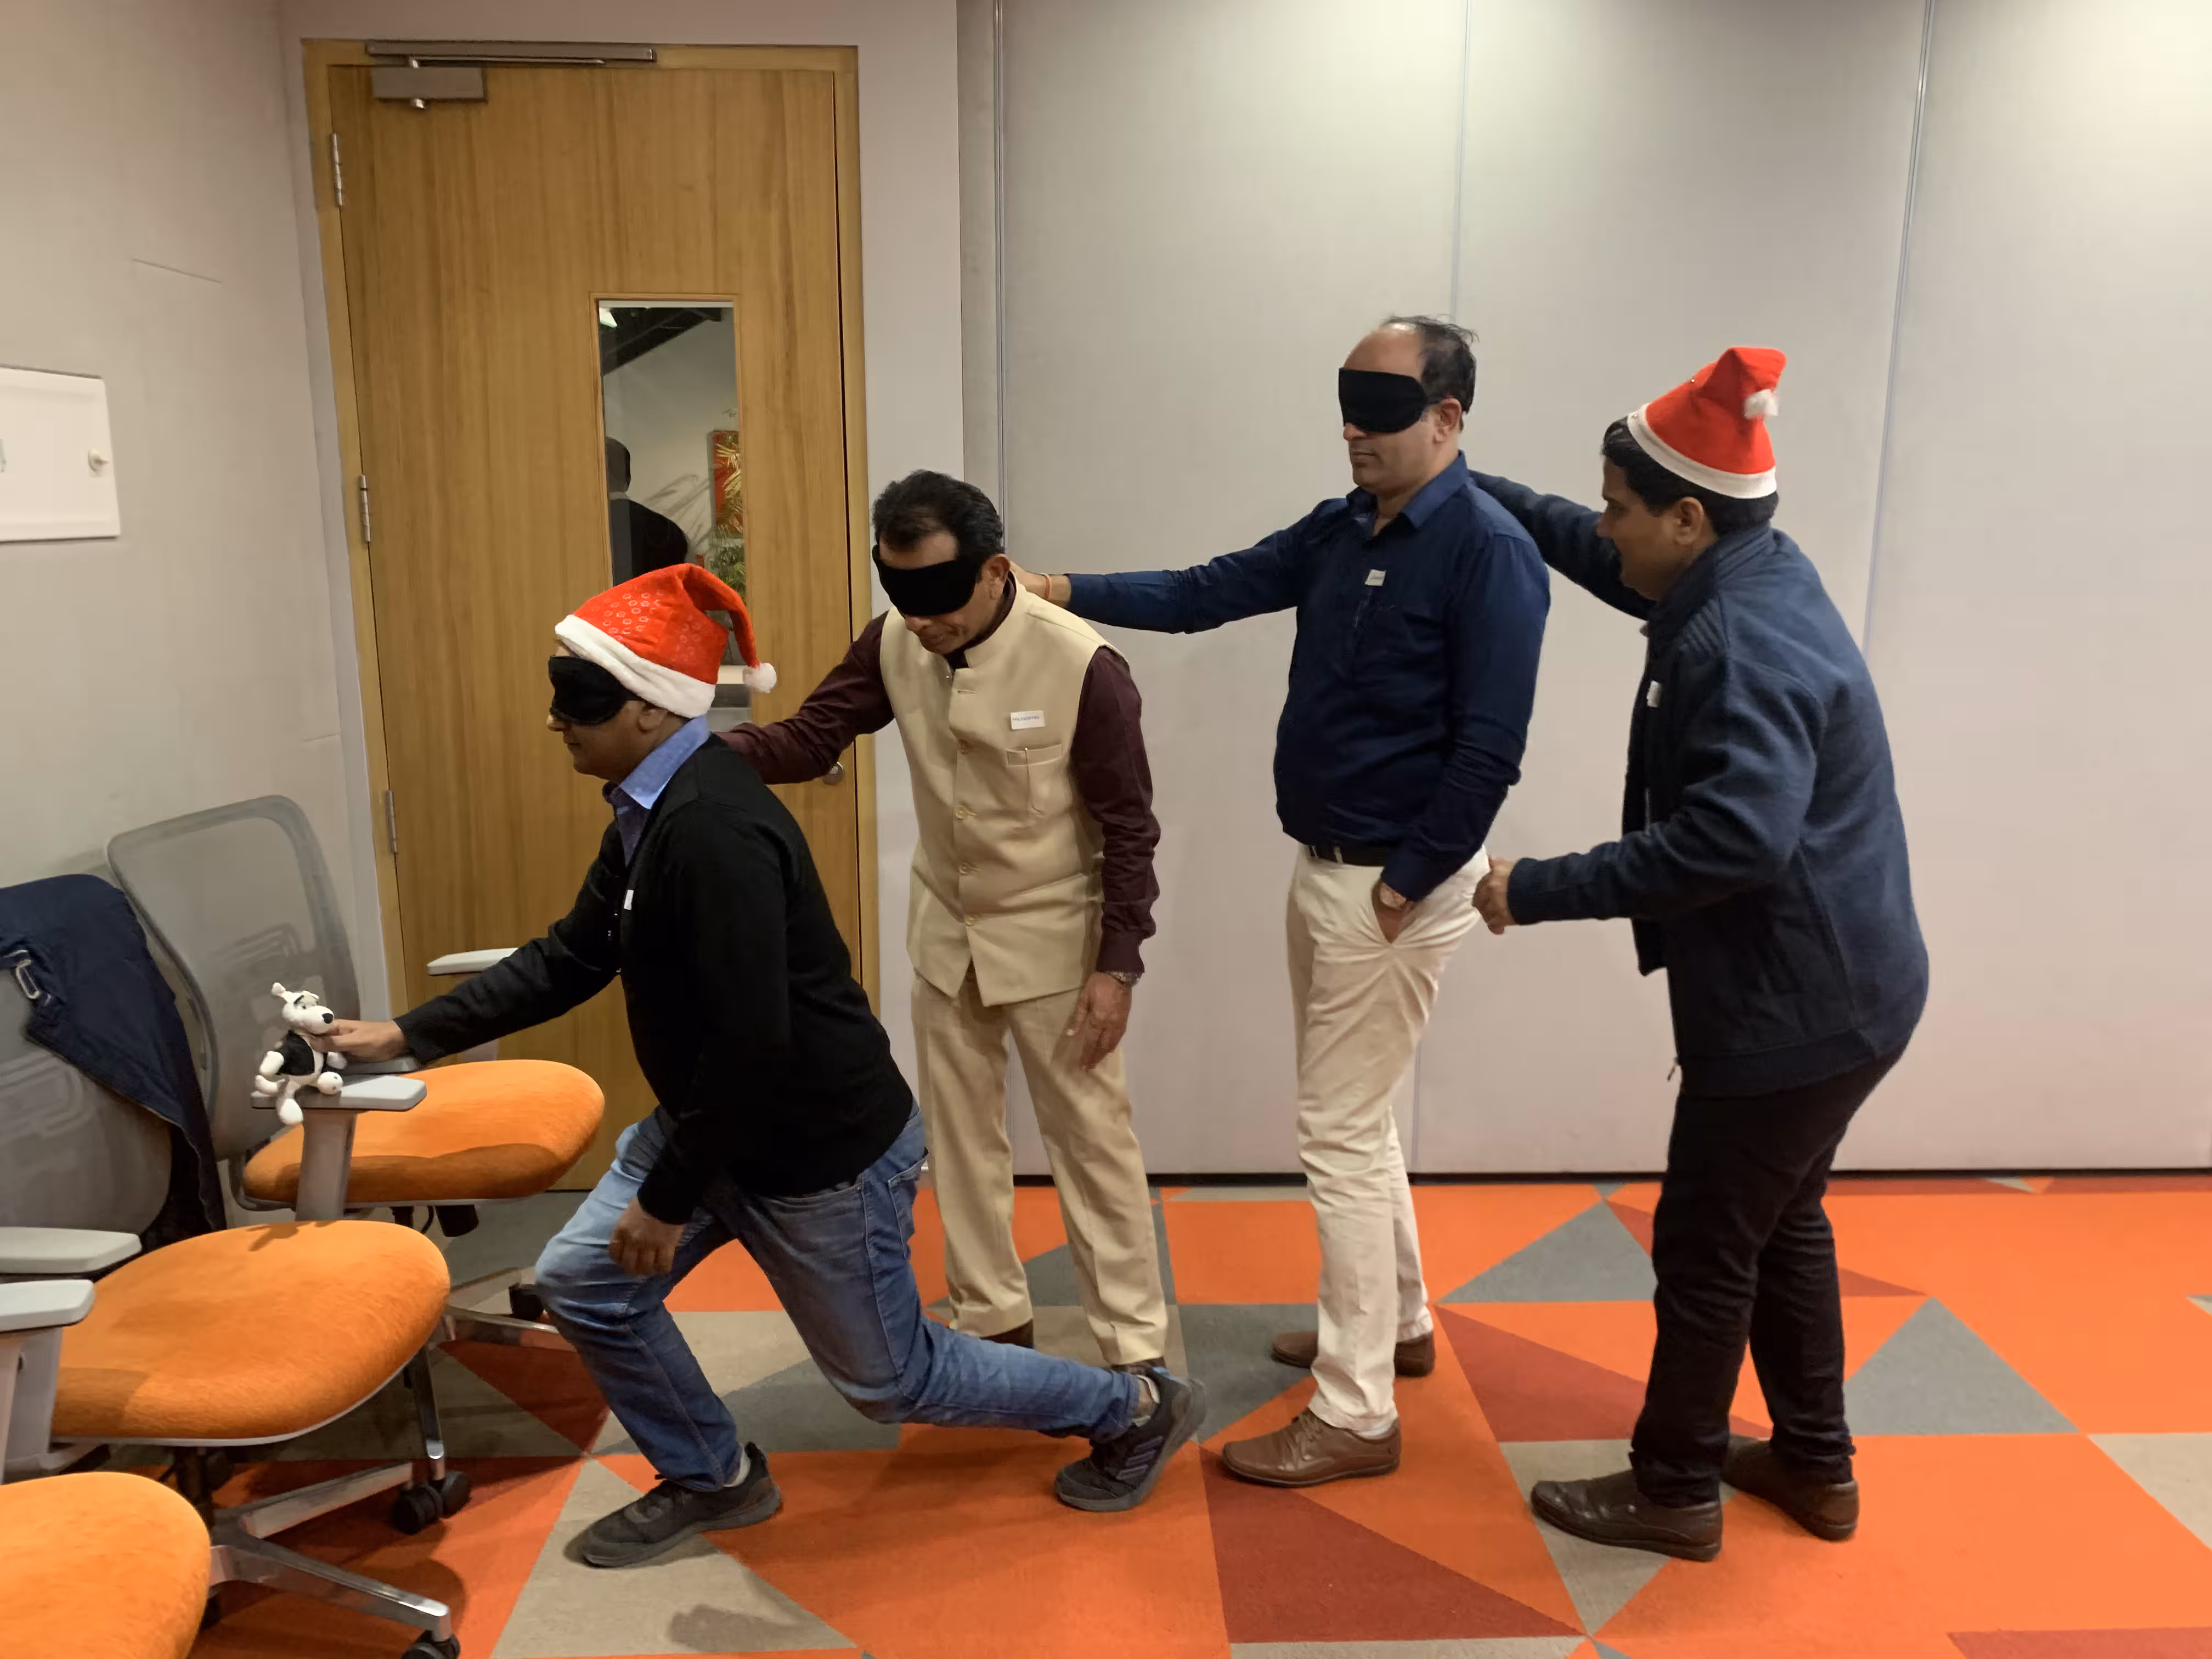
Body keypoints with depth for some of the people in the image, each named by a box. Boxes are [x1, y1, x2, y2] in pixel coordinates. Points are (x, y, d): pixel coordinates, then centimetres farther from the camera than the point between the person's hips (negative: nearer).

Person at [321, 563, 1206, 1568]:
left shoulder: (712, 827, -29)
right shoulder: (653, 810, 2)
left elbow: (751, 1040, -30)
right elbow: (571, 957, 10)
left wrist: (668, 1201, -19)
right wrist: (410, 1034, 8)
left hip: (823, 1146, -9)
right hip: (716, 1118, 9)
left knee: (888, 1379, 9)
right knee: (583, 1283, 8)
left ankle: (1136, 1408, 29)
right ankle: (711, 1479, 30)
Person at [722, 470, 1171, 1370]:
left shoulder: (1080, 665, -23)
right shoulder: (895, 644, -9)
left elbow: (1129, 824, -17)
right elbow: (810, 736, -5)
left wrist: (1118, 964, -17)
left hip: (1052, 938, -5)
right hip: (946, 933, 6)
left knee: (1091, 1137, 4)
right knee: (960, 1133, 16)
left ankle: (1134, 1351, 20)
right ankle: (993, 1319, 35)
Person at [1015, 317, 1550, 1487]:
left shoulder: (1487, 550, -16)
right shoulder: (1341, 529, 9)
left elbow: (1489, 750, -20)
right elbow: (1211, 592, 7)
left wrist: (1408, 886, -18)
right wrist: (1068, 592, -2)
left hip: (1393, 889, -9)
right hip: (1322, 870, 9)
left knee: (1340, 1137, -3)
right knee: (1354, 1117, 20)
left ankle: (1354, 1418, 10)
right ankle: (1398, 1324, 39)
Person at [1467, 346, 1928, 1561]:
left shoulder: (1738, 644, -26)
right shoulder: (1756, 570, 4)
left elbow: (1736, 837, -36)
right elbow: (1616, 567, 21)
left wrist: (1540, 890, -31)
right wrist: (1481, 491, 21)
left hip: (1795, 1009, -10)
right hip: (1837, 990, 10)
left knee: (1706, 1246, 6)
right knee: (1782, 1219, 23)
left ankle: (1673, 1492, 25)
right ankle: (1814, 1462, 40)